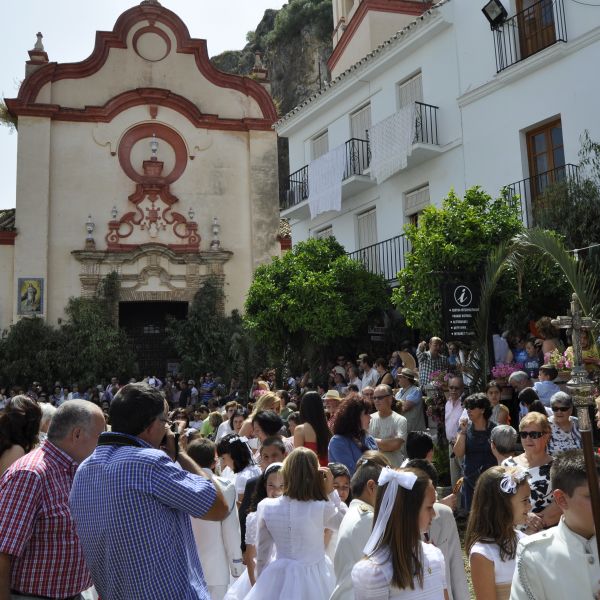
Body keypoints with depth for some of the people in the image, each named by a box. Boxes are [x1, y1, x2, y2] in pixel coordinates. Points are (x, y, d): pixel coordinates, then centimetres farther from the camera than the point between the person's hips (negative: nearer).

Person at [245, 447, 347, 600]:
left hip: (279, 578, 2)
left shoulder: (266, 507, -10)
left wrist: (261, 582, 17)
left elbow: (261, 554, 2)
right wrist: (331, 492, -3)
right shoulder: (322, 508, -19)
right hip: (313, 580, -2)